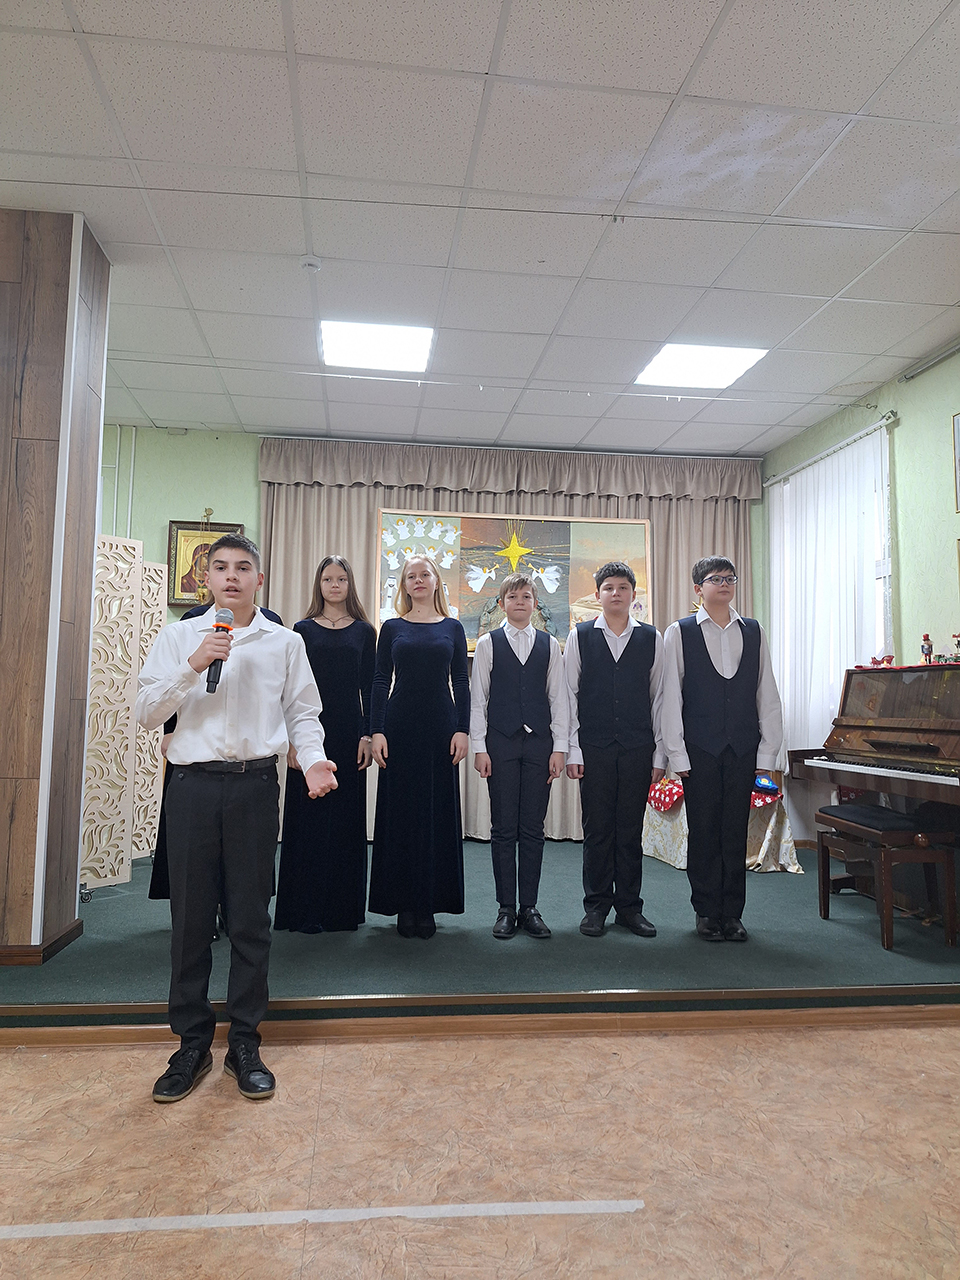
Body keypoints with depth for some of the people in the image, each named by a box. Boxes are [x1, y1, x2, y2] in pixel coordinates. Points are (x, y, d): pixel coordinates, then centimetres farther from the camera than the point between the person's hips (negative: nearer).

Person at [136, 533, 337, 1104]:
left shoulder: (286, 643, 7)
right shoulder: (180, 636, 8)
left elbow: (303, 713, 5)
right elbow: (148, 712, 2)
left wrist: (313, 758, -13)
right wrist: (194, 666, -11)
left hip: (255, 784, 0)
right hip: (194, 783, 1)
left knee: (251, 919, 6)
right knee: (191, 918, 6)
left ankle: (245, 1045, 21)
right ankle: (192, 1044, 22)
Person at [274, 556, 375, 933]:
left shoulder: (364, 631, 8)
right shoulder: (304, 629, 5)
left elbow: (369, 688, 5)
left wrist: (367, 735, -4)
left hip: (349, 732, 1)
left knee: (347, 818, 5)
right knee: (308, 816, 1)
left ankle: (342, 908, 17)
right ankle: (305, 911, 10)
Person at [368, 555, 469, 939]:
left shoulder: (452, 628, 8)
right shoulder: (392, 628, 7)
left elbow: (461, 683, 6)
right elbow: (380, 680, 3)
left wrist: (463, 730, -4)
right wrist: (377, 731, -6)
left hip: (441, 724, 1)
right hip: (400, 724, 0)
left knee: (437, 811, 3)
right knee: (399, 812, 3)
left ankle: (429, 904, 14)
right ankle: (403, 904, 14)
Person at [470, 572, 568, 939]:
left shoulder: (549, 645, 9)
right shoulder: (488, 643, 5)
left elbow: (558, 698, 7)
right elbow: (478, 698, 3)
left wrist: (559, 747, 1)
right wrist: (479, 747, -3)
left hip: (539, 742, 1)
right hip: (500, 742, -1)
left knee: (533, 829, 5)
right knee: (504, 828, 3)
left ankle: (530, 908, 15)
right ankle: (506, 909, 12)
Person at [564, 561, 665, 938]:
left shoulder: (651, 638, 6)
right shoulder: (580, 636, 4)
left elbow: (659, 698, 7)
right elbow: (569, 695, 3)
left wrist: (659, 754, 3)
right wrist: (572, 749, -3)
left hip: (638, 749, 1)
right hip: (594, 748, -1)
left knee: (631, 830, 7)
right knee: (597, 828, 5)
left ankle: (629, 906, 20)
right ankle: (596, 906, 18)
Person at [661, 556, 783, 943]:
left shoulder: (753, 632, 10)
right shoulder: (679, 633, 1)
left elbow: (767, 695, 9)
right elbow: (670, 697, -1)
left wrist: (767, 751, 3)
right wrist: (677, 754, -5)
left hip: (743, 750, 2)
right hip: (699, 750, -2)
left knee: (736, 831, 7)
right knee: (703, 831, 4)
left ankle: (732, 914, 20)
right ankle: (707, 912, 18)